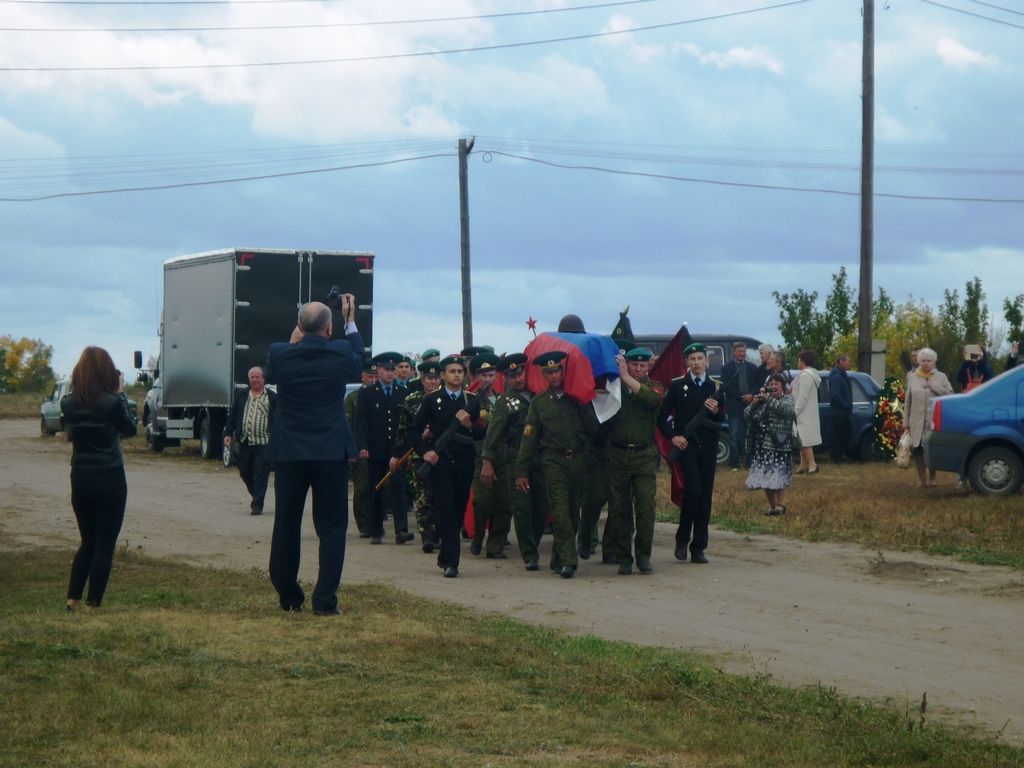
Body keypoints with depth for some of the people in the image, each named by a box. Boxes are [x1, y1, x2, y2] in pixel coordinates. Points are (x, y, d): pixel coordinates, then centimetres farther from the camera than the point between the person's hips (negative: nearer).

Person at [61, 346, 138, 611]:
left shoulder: (68, 403, -3)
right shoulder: (112, 402, -16)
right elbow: (130, 429, 0)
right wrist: (121, 394, 4)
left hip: (80, 480, 5)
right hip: (110, 480, -5)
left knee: (88, 542, 20)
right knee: (104, 546, 4)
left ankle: (72, 600, 18)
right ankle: (92, 605, 4)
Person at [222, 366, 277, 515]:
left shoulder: (272, 398, 1)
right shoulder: (241, 395, 12)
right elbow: (232, 415, 11)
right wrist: (228, 434, 1)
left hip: (263, 443, -4)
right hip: (244, 441, 4)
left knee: (260, 475, -5)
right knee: (244, 472, 10)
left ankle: (257, 505, -2)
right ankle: (256, 496, 33)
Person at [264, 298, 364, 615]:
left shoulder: (280, 354, -8)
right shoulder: (340, 353, -9)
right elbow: (358, 358, 16)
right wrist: (350, 321, 28)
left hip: (289, 453, 1)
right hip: (331, 453, -1)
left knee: (286, 526, 11)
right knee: (331, 527, 4)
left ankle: (288, 597, 18)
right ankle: (324, 599, -3)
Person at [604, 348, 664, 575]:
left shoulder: (653, 387, 8)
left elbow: (651, 398, -17)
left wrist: (626, 377, -20)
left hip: (644, 456, -1)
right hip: (617, 456, 1)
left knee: (646, 506, -9)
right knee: (618, 509, 1)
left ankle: (644, 556, 2)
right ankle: (623, 559, 9)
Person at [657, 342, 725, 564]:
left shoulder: (715, 387, 11)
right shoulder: (677, 386, 3)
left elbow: (722, 420, 12)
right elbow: (662, 416, 3)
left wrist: (716, 411, -8)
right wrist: (673, 436, -9)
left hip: (708, 447, 3)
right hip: (686, 445, -3)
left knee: (705, 496, 2)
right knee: (693, 491, -17)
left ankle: (698, 548, 8)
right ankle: (682, 540, 1)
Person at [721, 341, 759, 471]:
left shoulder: (752, 368, 13)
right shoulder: (726, 368, 4)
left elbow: (757, 384, 8)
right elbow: (727, 387, -5)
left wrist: (751, 395, -12)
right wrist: (742, 397, -13)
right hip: (735, 406, -3)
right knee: (734, 437, -3)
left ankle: (750, 463, 7)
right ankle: (734, 465, 0)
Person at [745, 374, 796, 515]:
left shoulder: (788, 399, 5)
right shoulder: (762, 399, 16)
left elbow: (787, 410, -19)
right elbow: (747, 416, 9)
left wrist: (769, 400, -22)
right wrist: (753, 404, -10)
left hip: (780, 444, -4)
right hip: (763, 444, 4)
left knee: (779, 476, -8)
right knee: (765, 477, 4)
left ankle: (780, 505, -1)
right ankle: (772, 505, 14)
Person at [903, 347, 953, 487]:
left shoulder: (941, 377, 5)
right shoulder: (912, 378, 9)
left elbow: (950, 393, -6)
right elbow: (907, 402, 9)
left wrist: (934, 386, -14)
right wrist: (906, 422, 6)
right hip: (917, 422, 2)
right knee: (918, 450, 0)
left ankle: (932, 479, 14)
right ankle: (922, 480, 9)